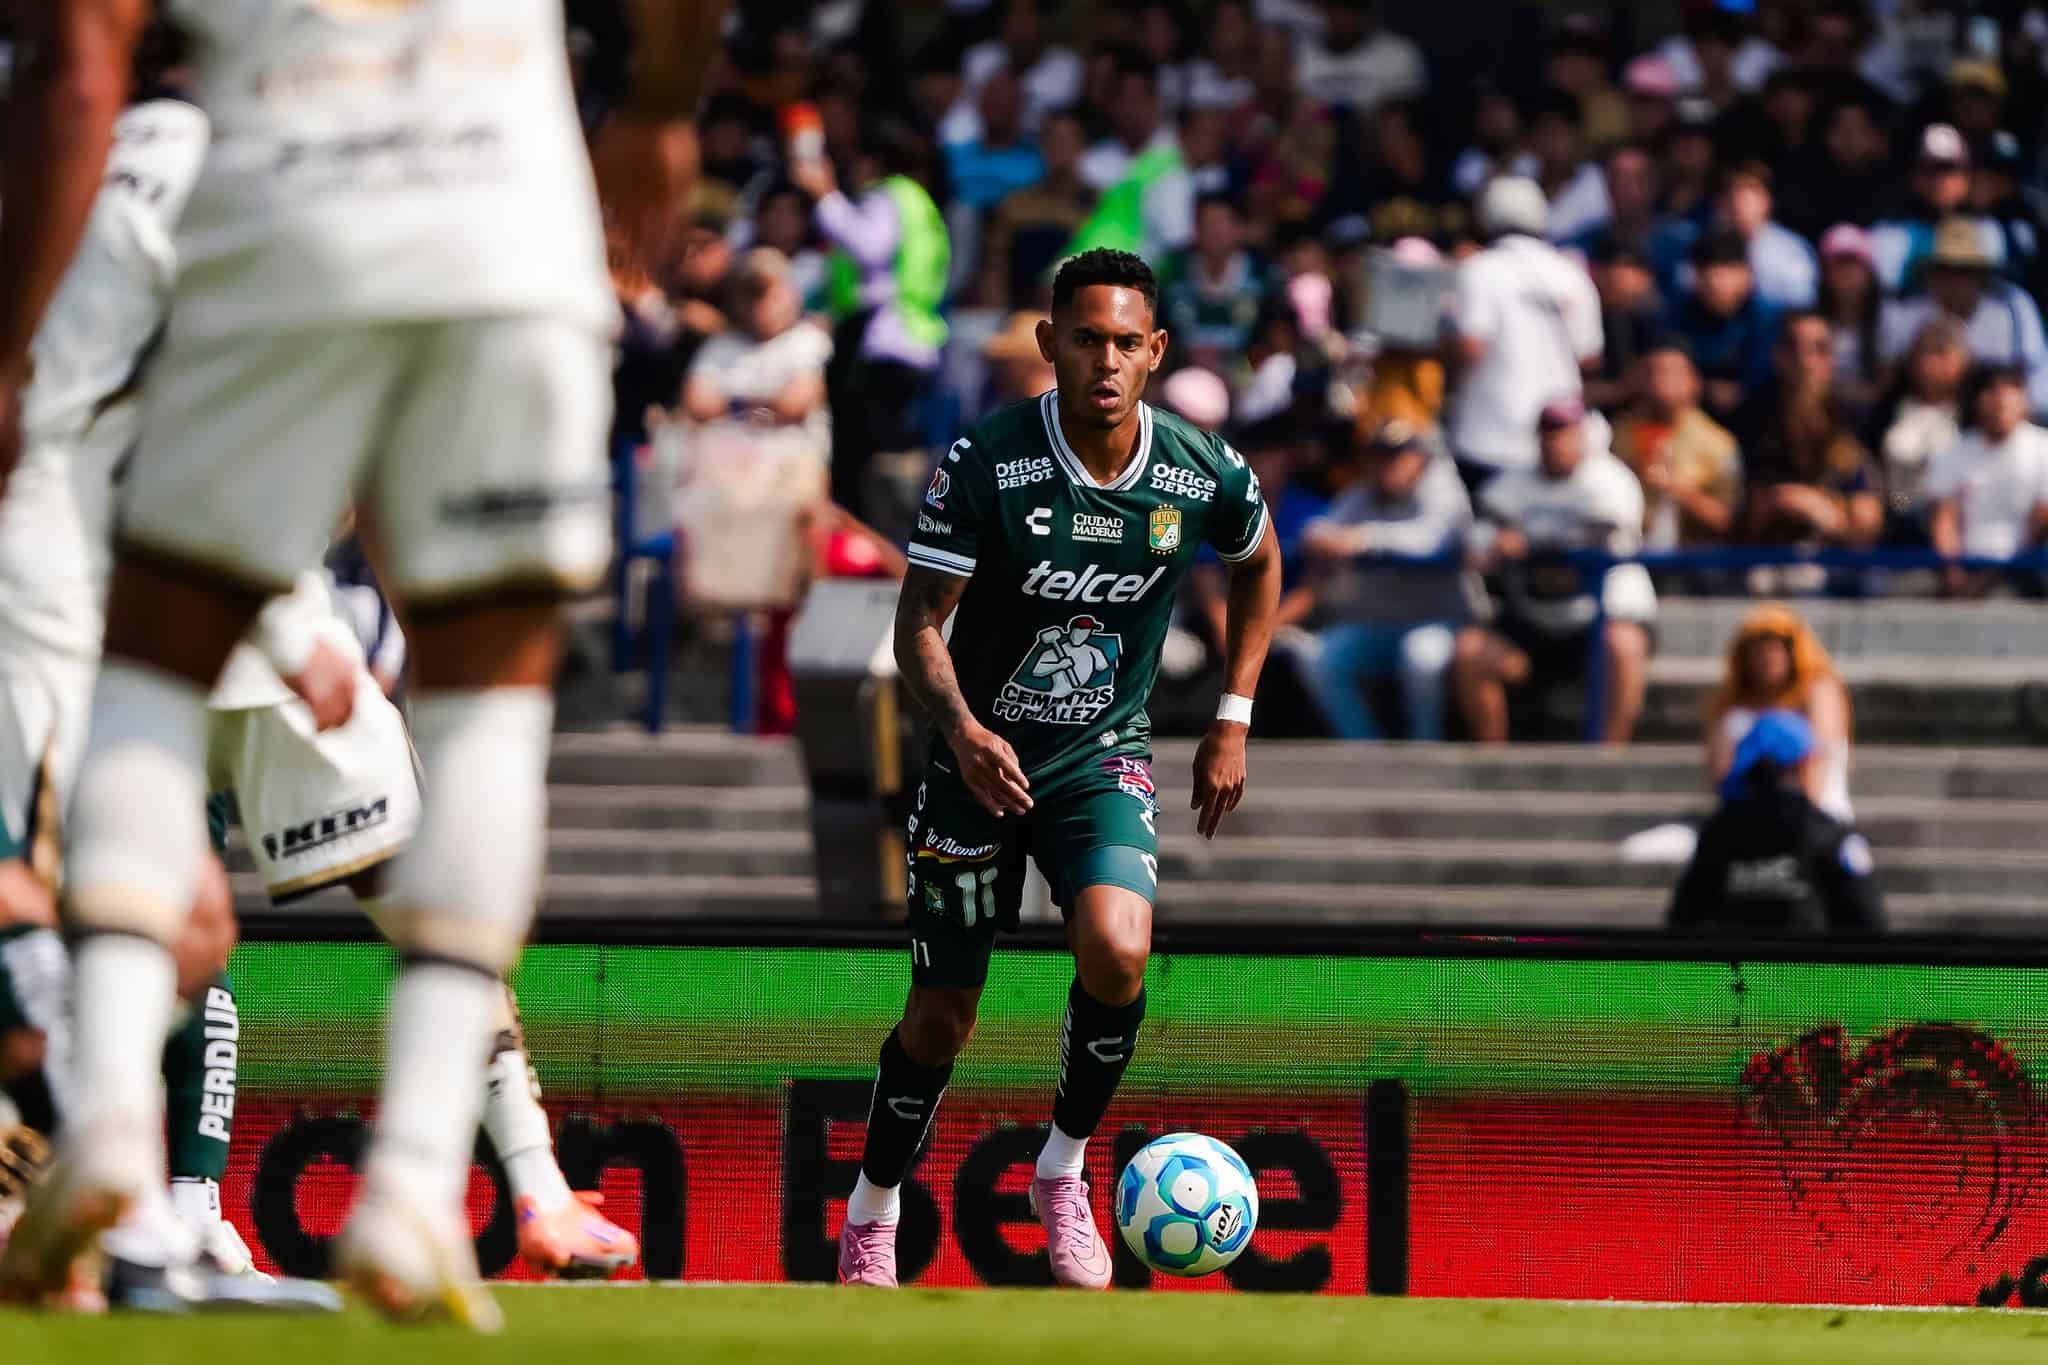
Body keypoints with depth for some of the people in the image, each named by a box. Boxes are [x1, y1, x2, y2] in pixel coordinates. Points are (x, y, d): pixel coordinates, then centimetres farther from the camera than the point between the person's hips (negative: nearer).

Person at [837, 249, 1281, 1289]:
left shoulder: (1203, 476, -9)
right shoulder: (986, 461, -17)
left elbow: (1259, 566, 14)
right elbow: (920, 621, -14)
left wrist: (1232, 722, 12)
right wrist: (962, 727, -33)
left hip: (1104, 759, 1)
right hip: (980, 759, -1)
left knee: (1117, 949, -27)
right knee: (942, 1014, 3)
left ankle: (1064, 1173, -3)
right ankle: (870, 1221, 27)